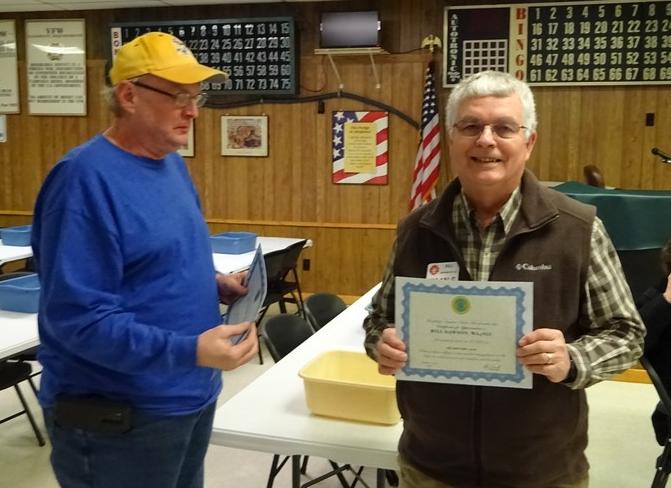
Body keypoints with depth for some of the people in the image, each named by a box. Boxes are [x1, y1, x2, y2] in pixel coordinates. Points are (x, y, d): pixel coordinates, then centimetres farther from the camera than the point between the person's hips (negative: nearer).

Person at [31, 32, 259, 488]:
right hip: (117, 416, -8)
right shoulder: (85, 178, -21)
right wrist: (189, 350, -32)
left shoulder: (173, 164, 6)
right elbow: (78, 317, -26)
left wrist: (218, 285, -1)